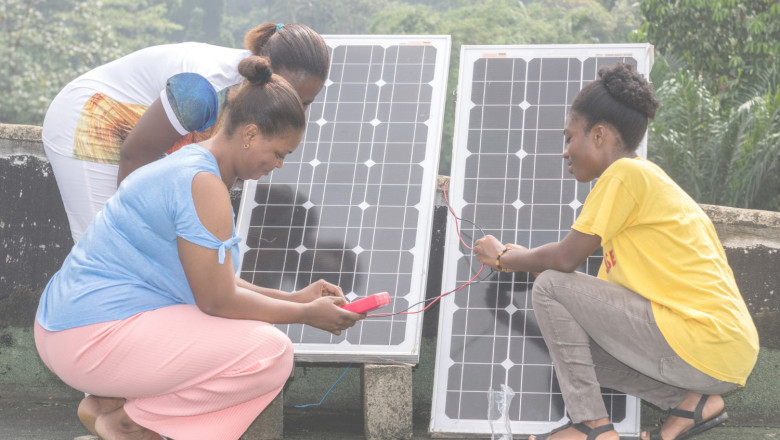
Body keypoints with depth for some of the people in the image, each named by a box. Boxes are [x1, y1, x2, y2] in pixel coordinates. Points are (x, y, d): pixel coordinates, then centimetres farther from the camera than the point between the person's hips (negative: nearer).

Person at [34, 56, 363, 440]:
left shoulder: (189, 165, 15)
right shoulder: (204, 185, -18)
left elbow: (211, 279, 20)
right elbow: (218, 300, -15)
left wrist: (293, 298, 15)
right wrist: (305, 314, -4)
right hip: (96, 339, -11)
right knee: (271, 353, -14)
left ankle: (107, 399, 11)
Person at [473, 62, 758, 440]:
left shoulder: (625, 172, -9)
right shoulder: (649, 179, 20)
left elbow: (565, 260, -10)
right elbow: (610, 281, 20)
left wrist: (504, 258, 9)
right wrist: (522, 258, 23)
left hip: (703, 344, -10)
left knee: (550, 287, -7)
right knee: (573, 344, 18)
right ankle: (690, 401, 9)